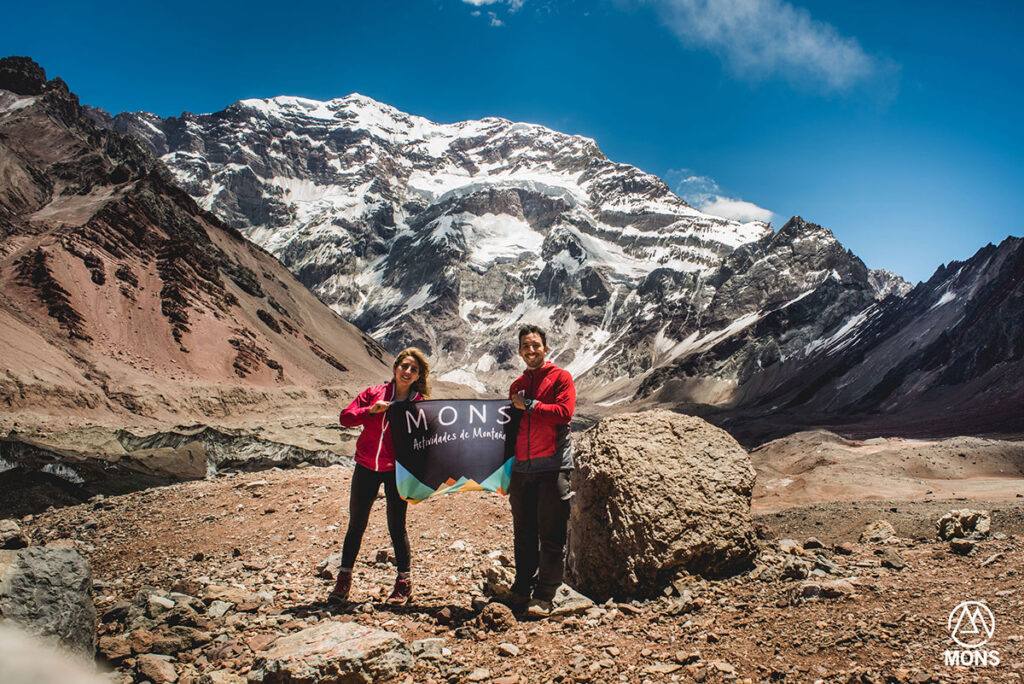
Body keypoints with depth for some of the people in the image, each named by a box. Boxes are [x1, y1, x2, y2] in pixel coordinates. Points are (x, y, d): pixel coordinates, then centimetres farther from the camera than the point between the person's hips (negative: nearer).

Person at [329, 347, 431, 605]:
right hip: (366, 467, 2)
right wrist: (370, 410, -18)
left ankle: (404, 583, 18)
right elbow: (345, 417, -3)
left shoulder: (420, 404, -3)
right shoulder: (373, 393, 1)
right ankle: (344, 579, 25)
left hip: (397, 471, -2)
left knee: (396, 527, 2)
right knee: (356, 524, 10)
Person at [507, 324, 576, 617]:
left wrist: (529, 405, -8)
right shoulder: (517, 385, 20)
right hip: (521, 469, 6)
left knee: (551, 536, -2)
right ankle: (522, 591, 20)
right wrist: (507, 467, 20)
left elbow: (564, 412, -13)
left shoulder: (560, 377, 3)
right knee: (523, 535, 10)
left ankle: (544, 597, 5)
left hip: (552, 467, -5)